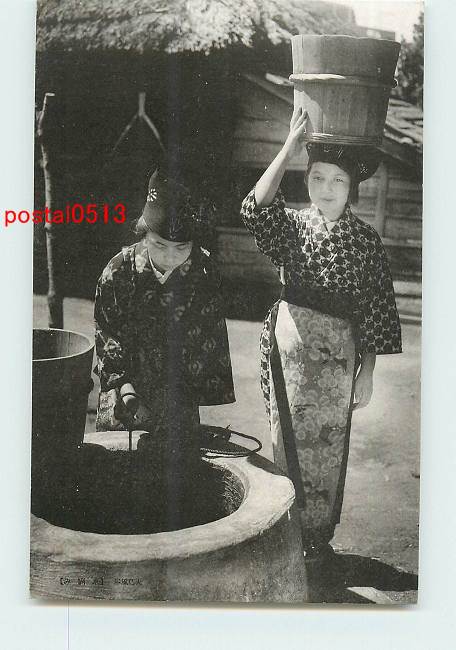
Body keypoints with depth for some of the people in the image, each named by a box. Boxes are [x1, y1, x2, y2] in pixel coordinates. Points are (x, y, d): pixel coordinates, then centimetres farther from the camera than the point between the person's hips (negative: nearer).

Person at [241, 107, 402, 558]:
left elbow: (374, 310, 0)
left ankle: (318, 536, 25)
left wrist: (367, 373, -2)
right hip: (288, 340, 2)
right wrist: (288, 150, -22)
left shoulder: (364, 239, -1)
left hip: (337, 350, -1)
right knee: (287, 437, 10)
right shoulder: (292, 225, 2)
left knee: (326, 445, 7)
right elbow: (255, 209, -20)